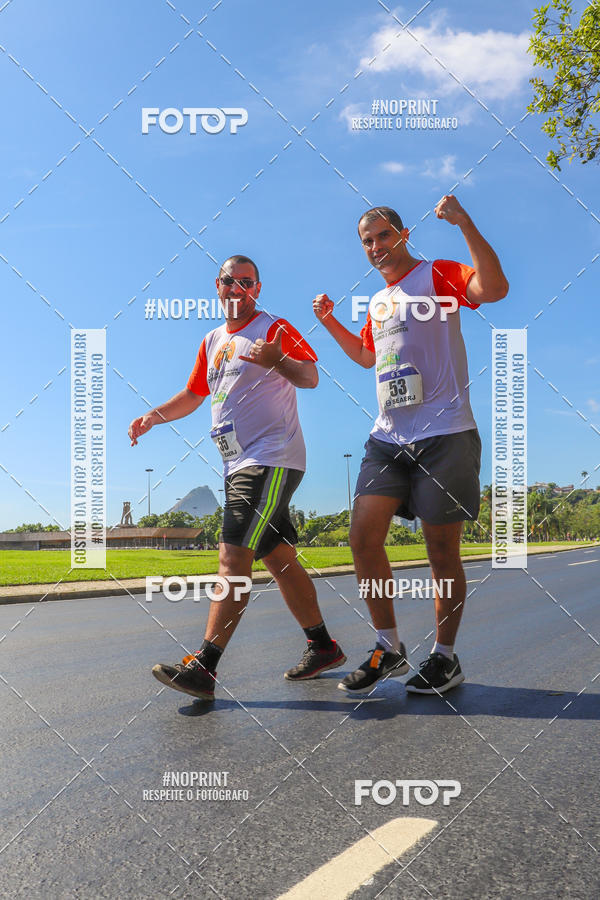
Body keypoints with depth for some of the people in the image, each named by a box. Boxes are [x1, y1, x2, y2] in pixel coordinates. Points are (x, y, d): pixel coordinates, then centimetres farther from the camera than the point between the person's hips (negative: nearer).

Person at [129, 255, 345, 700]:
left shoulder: (274, 328, -2)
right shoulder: (212, 341, 21)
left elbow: (311, 377, -14)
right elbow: (193, 394, 27)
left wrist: (277, 361, -34)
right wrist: (154, 416, 12)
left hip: (272, 459, -8)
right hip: (240, 464, 8)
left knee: (234, 556, -16)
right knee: (279, 560, 11)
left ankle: (203, 667, -16)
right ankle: (322, 646, 22)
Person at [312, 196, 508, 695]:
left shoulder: (437, 275, -1)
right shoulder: (378, 303, 21)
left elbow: (495, 288, -20)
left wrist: (464, 222, -22)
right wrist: (330, 321, 26)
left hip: (444, 435, -6)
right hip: (388, 438, 7)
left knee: (443, 551, 0)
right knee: (364, 538, -2)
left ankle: (445, 658, 18)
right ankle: (389, 649, 14)